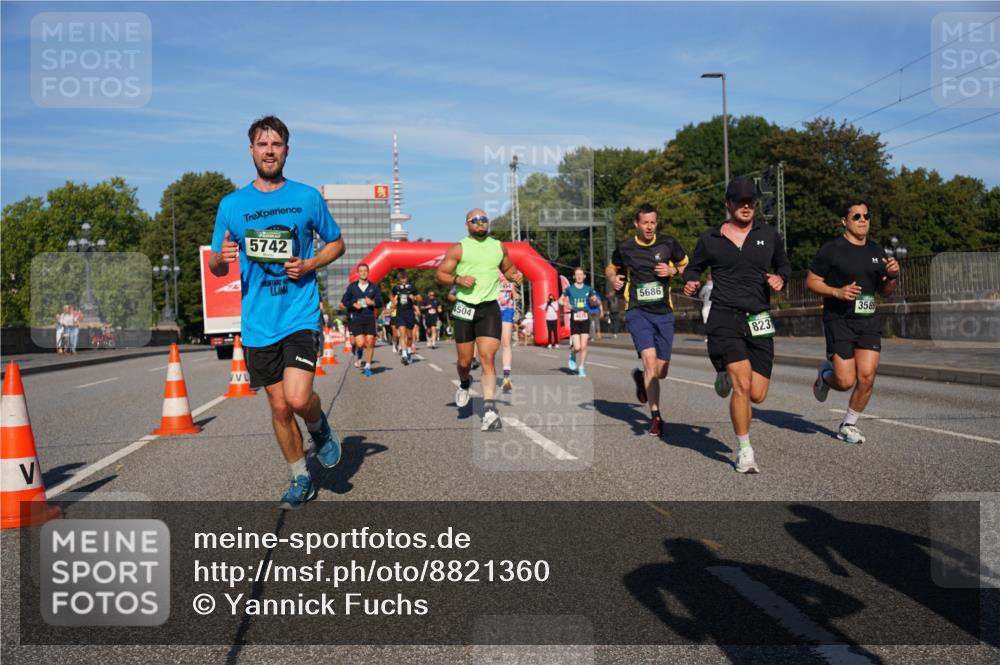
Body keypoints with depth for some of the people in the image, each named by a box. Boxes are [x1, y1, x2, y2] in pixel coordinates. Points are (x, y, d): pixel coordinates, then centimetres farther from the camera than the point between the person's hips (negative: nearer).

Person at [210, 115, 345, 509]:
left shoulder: (307, 197, 2)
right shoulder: (231, 204, 6)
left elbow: (336, 243, 13)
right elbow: (216, 268, 11)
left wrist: (310, 264, -7)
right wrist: (221, 258, -14)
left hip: (301, 315, -2)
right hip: (258, 323, 3)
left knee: (298, 399, -19)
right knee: (279, 407, 8)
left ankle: (320, 429, 17)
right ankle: (301, 480, 26)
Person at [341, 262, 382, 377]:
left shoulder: (373, 287, 7)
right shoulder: (352, 286, 4)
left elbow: (380, 302, 9)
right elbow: (344, 301, 8)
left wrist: (373, 302, -12)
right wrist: (354, 305, -10)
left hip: (370, 318, 2)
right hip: (356, 319, -2)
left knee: (370, 342, -2)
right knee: (360, 343, -12)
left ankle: (367, 367, 13)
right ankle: (357, 354, 26)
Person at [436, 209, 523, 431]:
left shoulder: (499, 247, 11)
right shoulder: (458, 249, 1)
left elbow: (508, 268, 26)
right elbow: (440, 275, 1)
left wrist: (514, 275, 3)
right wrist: (458, 280, -18)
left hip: (489, 308, 1)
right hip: (464, 308, 0)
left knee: (487, 357, -14)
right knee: (464, 361, 8)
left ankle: (489, 410, -19)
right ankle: (464, 384, 44)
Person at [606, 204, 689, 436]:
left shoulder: (668, 243, 1)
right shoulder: (624, 247, 1)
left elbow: (687, 265, 13)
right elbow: (611, 268, 19)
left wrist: (672, 270, -8)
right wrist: (613, 278, -4)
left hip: (664, 313, 2)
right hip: (638, 312, -2)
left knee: (661, 372, 5)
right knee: (649, 359, -21)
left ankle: (640, 378, 41)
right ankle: (655, 416, -11)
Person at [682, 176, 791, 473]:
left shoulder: (769, 235, 11)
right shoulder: (710, 239, 5)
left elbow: (784, 265, 23)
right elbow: (693, 268, 18)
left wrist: (780, 278, 0)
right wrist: (690, 283, -4)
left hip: (759, 322, 3)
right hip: (725, 318, -3)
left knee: (757, 395, 0)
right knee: (743, 386, -17)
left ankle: (728, 376, 36)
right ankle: (745, 451, 0)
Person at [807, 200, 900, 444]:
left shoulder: (876, 251, 12)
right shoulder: (832, 250, -6)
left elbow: (884, 291, 18)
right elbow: (811, 282, -4)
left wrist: (892, 276, -3)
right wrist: (837, 292, -18)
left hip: (869, 321, 5)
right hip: (839, 321, -5)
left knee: (866, 377, -6)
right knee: (846, 382, -9)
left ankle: (848, 426, 15)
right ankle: (825, 375, 29)